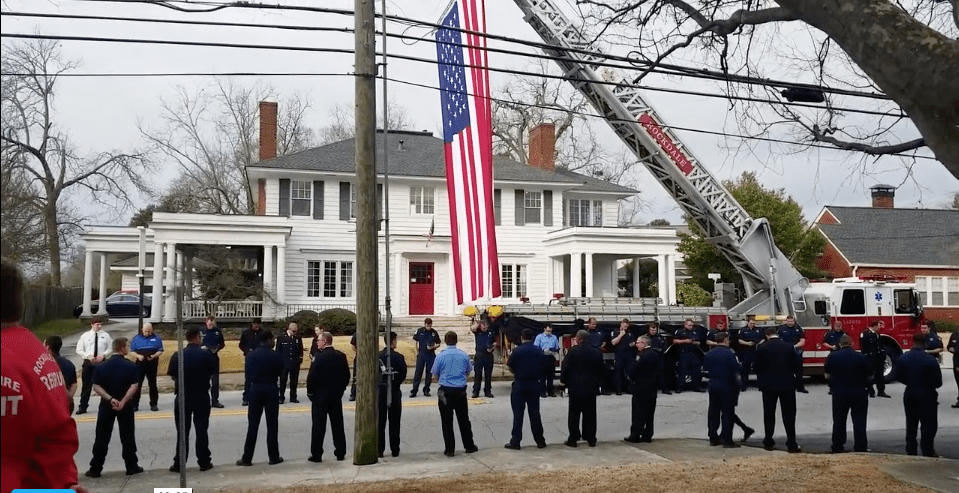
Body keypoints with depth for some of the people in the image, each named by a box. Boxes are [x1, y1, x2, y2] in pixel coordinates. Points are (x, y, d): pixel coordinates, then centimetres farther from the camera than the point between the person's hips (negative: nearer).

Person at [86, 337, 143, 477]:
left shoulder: (101, 366, 0)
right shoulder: (131, 366, -7)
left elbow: (96, 387, -7)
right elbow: (134, 386, -17)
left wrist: (110, 399, -13)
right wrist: (123, 401, -18)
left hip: (106, 405, 2)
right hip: (126, 405, -1)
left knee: (102, 438, 7)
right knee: (127, 437, 8)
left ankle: (95, 468, 8)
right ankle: (131, 466, 12)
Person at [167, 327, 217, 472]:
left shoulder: (177, 355, -6)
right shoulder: (207, 355, -9)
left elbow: (173, 376, 0)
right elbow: (212, 375, -2)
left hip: (182, 396, 1)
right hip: (202, 396, -1)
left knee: (182, 431, 7)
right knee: (201, 430, 7)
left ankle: (179, 464, 9)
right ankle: (204, 462, 10)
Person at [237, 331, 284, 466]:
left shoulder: (250, 355, 0)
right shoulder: (275, 356, -9)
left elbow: (248, 373, 3)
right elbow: (281, 371, -2)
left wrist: (250, 386, 14)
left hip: (255, 390, 2)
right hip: (271, 390, -2)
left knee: (252, 425, 7)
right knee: (272, 425, 4)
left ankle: (247, 458, 7)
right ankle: (274, 457, 8)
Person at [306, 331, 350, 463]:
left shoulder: (319, 357, -15)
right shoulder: (341, 356, 1)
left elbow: (312, 376, -16)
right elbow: (347, 375, 6)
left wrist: (310, 392, -3)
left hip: (320, 395, -5)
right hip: (336, 396, 5)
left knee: (319, 426, 1)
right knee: (337, 424, 11)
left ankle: (316, 454, 4)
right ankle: (340, 453, 15)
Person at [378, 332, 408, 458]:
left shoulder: (377, 356, -4)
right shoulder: (398, 357, -10)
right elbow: (403, 375, -6)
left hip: (380, 391, 2)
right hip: (394, 392, -2)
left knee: (380, 422, 7)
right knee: (394, 423, 7)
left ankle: (379, 450, 7)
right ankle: (395, 450, 9)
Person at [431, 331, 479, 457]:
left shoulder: (440, 356, -7)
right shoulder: (464, 355, 0)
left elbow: (435, 376, 1)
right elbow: (468, 372, 13)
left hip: (446, 391, -2)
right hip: (460, 390, 2)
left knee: (447, 421, 4)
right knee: (464, 419, 14)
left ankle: (449, 449, 6)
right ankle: (469, 446, 23)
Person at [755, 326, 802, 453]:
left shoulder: (761, 348, -5)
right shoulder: (789, 347, -4)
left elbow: (757, 367, -1)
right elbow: (798, 365, -2)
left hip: (768, 385, 0)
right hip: (787, 385, 0)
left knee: (769, 414, 11)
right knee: (789, 414, 4)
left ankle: (768, 442, 16)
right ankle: (791, 444, 2)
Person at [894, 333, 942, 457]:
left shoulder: (902, 358, -7)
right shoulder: (930, 360, -20)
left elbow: (899, 377, 2)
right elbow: (938, 382, -14)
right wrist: (927, 383, 8)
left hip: (909, 395, 4)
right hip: (927, 396, -4)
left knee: (911, 423, 15)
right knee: (929, 424, 6)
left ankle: (911, 449, 19)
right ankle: (927, 451, 6)